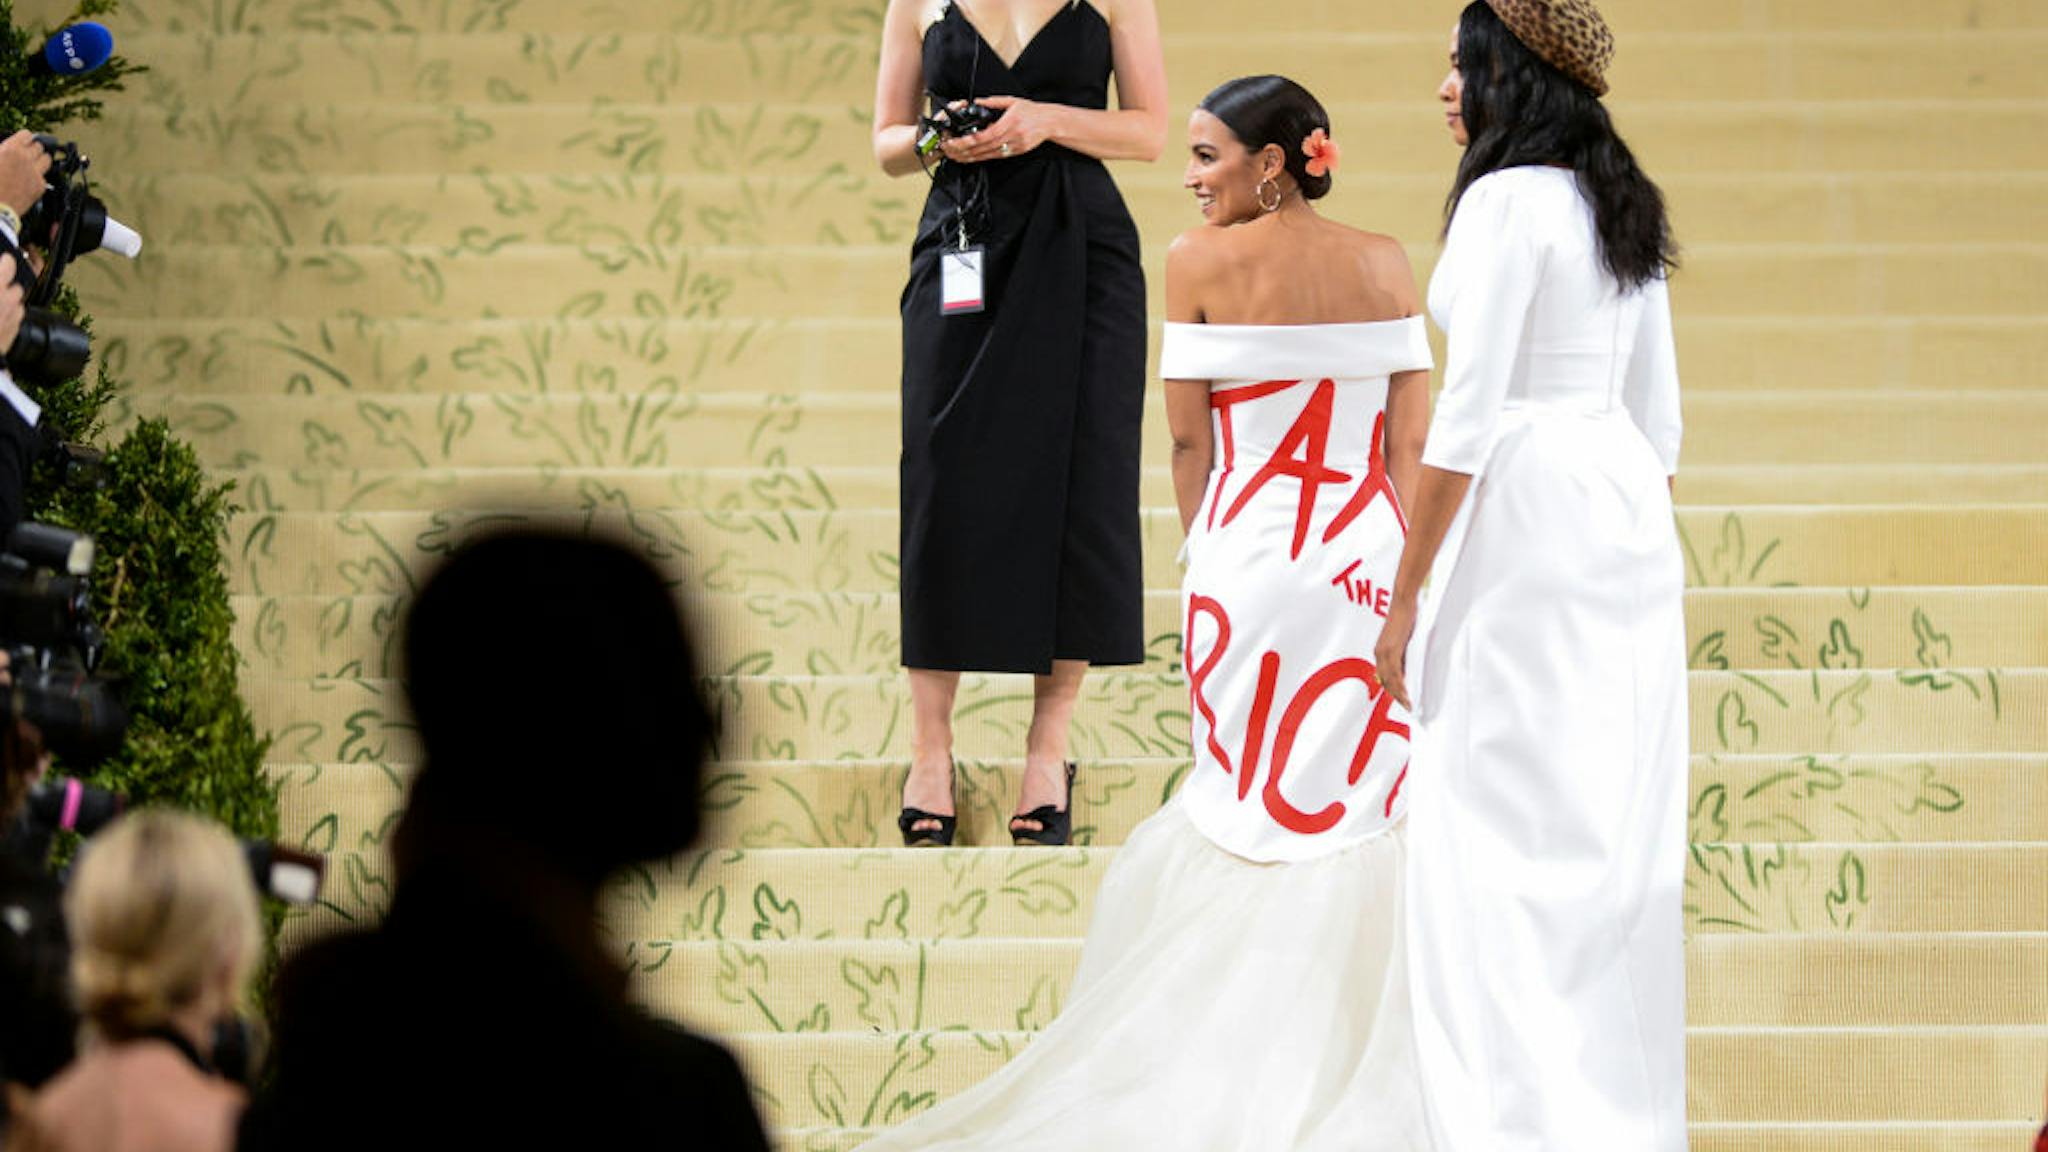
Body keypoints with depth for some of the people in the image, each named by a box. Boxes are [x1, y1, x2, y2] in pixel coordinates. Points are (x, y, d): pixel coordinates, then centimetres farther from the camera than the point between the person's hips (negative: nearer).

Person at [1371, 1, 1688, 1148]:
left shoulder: (1509, 201, -14)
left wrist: (1408, 589, -13)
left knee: (1503, 831, -5)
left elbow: (1468, 415, -17)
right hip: (1630, 507, 9)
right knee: (1620, 827, 11)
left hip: (1525, 522, -9)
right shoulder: (1623, 209, 12)